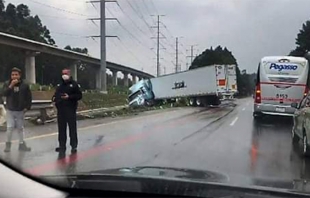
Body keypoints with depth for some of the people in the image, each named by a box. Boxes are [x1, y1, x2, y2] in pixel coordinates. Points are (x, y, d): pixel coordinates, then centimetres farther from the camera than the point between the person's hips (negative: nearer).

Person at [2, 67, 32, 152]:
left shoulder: (24, 85, -3)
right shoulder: (7, 84, -2)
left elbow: (29, 97, 2)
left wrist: (27, 107, -4)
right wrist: (11, 86, -25)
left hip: (20, 110, 1)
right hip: (10, 110, -1)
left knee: (20, 128, 11)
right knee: (9, 127, -5)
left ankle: (22, 144, 21)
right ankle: (8, 144, 12)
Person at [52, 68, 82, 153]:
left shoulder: (74, 84, -1)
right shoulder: (59, 85, 17)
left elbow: (79, 95, -7)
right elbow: (56, 94, 26)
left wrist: (69, 97, -19)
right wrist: (54, 98, 3)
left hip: (70, 109, -6)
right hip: (60, 110, 6)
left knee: (72, 128, -2)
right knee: (61, 128, 10)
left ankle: (74, 146, 4)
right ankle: (62, 146, 18)